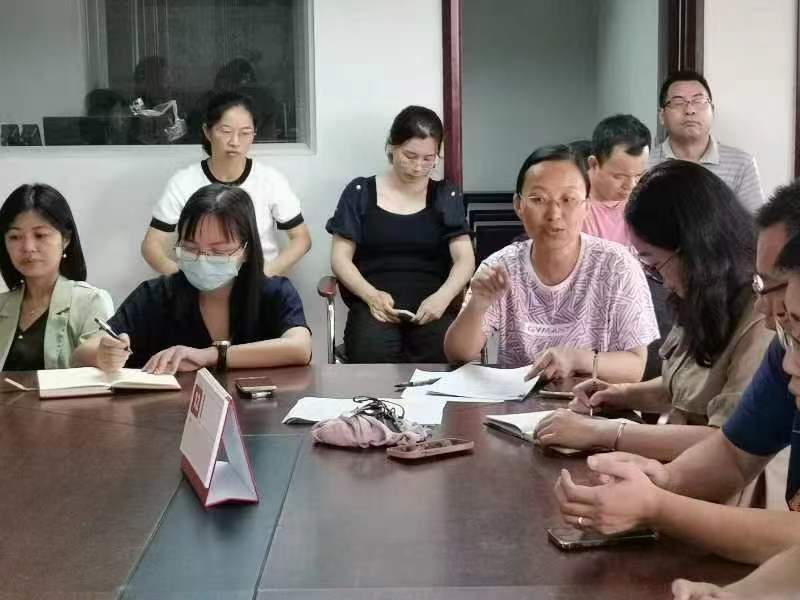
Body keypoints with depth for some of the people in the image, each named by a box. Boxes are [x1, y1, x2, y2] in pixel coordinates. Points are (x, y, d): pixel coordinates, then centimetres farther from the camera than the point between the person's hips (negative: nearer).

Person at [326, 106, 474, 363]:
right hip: (375, 303, -1)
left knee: (446, 352, -34)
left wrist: (443, 296, -17)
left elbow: (465, 259, 5)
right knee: (372, 352, -37)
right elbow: (340, 258, 8)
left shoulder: (446, 196, 15)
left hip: (430, 303, 1)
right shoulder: (360, 192, 12)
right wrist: (371, 295, -13)